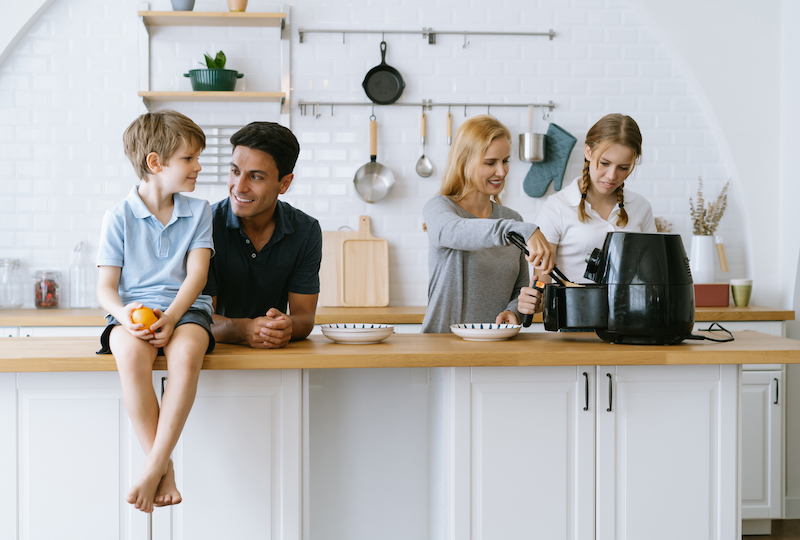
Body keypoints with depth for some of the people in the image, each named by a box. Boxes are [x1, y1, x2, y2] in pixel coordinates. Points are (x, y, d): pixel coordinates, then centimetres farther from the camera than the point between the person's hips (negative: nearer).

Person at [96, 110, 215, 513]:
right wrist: (124, 315, -19)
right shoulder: (119, 217, 5)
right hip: (132, 310, -1)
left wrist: (171, 315, -18)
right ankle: (165, 469, -23)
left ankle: (154, 466, -29)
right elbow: (106, 286, 4)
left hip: (185, 309, 1)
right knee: (130, 355, -36)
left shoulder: (198, 212, 10)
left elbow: (196, 273, 0)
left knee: (187, 354, -36)